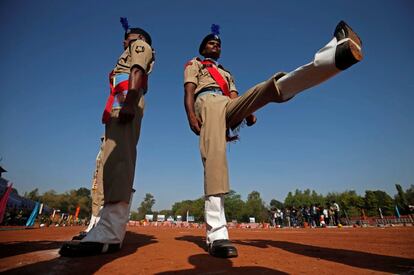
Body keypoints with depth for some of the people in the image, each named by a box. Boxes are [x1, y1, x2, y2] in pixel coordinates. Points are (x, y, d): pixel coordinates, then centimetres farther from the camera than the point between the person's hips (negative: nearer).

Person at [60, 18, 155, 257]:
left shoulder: (140, 45, 17)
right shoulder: (130, 54, 41)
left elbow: (137, 72, -6)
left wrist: (129, 103, -23)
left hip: (126, 101, -9)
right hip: (117, 108, 9)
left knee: (118, 161, -25)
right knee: (112, 161, 0)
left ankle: (109, 234, -33)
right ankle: (110, 230, 3)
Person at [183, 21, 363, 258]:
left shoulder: (227, 72, 41)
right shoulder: (194, 64, 28)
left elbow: (236, 98, 24)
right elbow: (189, 91, 8)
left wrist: (248, 112, 0)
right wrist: (191, 114, -14)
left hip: (230, 107, 5)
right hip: (207, 102, -4)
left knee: (270, 87, -21)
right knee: (214, 155, -29)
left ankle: (338, 53, -44)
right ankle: (217, 234, -36)